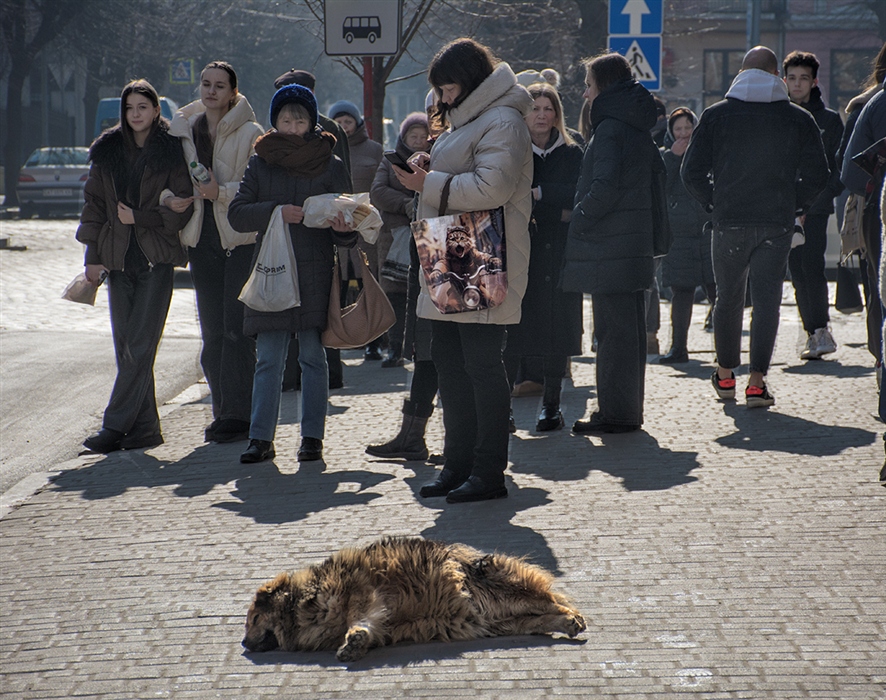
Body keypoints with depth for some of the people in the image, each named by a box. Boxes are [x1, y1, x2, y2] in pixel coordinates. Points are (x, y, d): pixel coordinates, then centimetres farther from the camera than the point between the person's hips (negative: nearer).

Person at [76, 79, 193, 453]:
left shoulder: (172, 152, -1)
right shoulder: (107, 150, 10)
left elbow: (182, 208, -3)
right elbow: (94, 202, 12)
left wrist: (138, 218, -10)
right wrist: (93, 255, 6)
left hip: (157, 258, -4)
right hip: (118, 257, 4)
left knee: (140, 347, -9)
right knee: (125, 347, 3)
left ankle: (115, 426, -9)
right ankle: (144, 427, 9)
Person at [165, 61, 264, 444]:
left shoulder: (250, 133, -5)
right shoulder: (184, 130, 10)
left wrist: (221, 192, -24)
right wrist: (171, 199, -5)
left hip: (241, 239, -5)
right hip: (202, 238, 5)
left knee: (237, 329, -9)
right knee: (212, 330, 6)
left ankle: (238, 414, -5)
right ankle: (223, 410, 14)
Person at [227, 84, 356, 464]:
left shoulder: (331, 165, 5)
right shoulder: (260, 163, 8)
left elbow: (343, 219, 6)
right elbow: (236, 213, 1)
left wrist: (343, 228, -18)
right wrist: (276, 212, -15)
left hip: (315, 272, -1)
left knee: (312, 357, 3)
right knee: (268, 358, 0)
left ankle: (312, 437, 9)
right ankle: (261, 438, 3)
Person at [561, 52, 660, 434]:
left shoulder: (610, 129, -14)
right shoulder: (637, 127, 14)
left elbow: (605, 186, -24)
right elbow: (661, 171, 21)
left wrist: (580, 217, -9)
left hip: (609, 248, -10)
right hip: (634, 242, 10)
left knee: (612, 329, -6)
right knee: (630, 327, 13)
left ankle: (615, 413, -4)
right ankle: (628, 409, 20)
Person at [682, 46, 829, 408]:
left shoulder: (716, 115, 0)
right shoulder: (799, 119, 0)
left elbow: (692, 171, -2)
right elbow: (817, 173, 0)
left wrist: (713, 202, 11)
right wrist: (795, 205, 12)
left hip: (729, 220, 1)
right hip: (777, 223, -1)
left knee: (728, 297, 15)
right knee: (767, 299, 0)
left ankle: (725, 374, 24)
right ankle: (757, 382, -8)